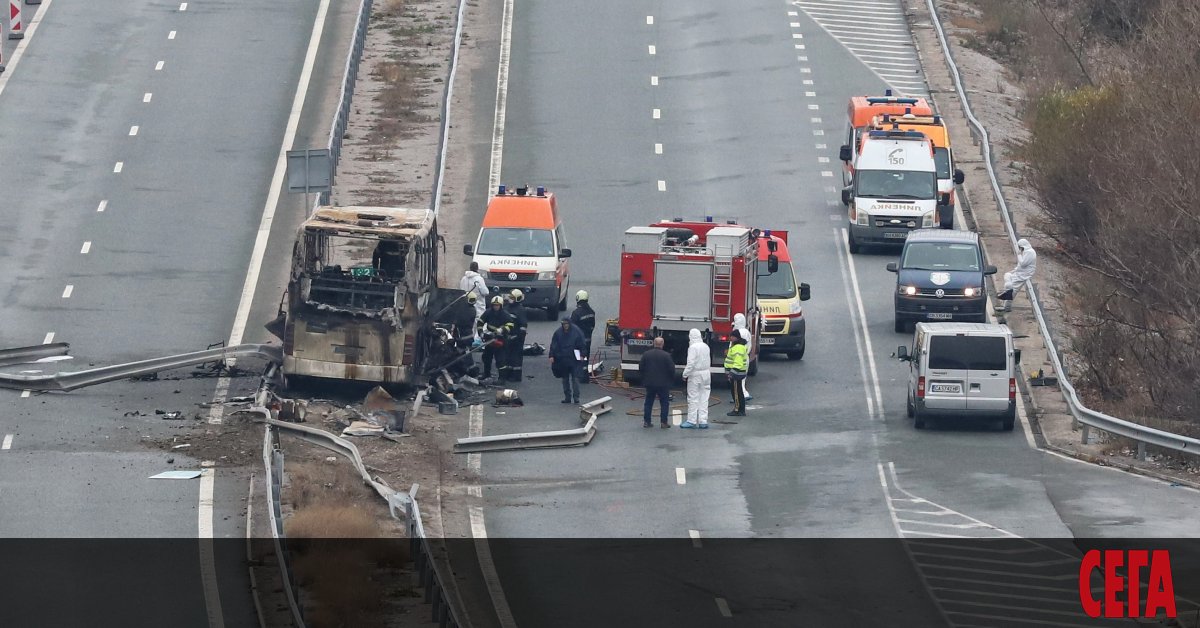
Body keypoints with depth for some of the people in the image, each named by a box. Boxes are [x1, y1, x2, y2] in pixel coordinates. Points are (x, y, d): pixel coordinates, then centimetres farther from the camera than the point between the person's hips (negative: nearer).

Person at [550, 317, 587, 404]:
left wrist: (582, 355, -7)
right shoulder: (558, 332, 1)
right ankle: (567, 397, 15)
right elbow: (553, 345, 4)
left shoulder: (576, 331, -4)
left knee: (575, 378, -7)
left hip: (574, 359, -3)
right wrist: (552, 356, -2)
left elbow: (582, 344, 0)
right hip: (562, 360, 3)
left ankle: (576, 397, -6)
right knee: (565, 379, 8)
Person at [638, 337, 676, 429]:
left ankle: (646, 421, 13)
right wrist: (672, 380, 6)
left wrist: (644, 378, 16)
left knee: (648, 403, 13)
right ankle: (663, 422, 3)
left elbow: (640, 368, 1)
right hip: (663, 383, -3)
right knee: (664, 403, 7)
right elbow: (671, 369, -11)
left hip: (649, 383, 3)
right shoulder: (666, 356, -12)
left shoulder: (646, 354, -2)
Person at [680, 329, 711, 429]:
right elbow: (709, 361, 13)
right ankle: (703, 421, 7)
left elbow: (691, 363, -18)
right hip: (706, 374, 7)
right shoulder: (706, 347, 7)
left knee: (693, 398, -1)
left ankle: (692, 421, 0)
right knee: (704, 398, 8)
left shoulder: (693, 347, -14)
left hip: (695, 375, -7)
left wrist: (685, 374, -9)